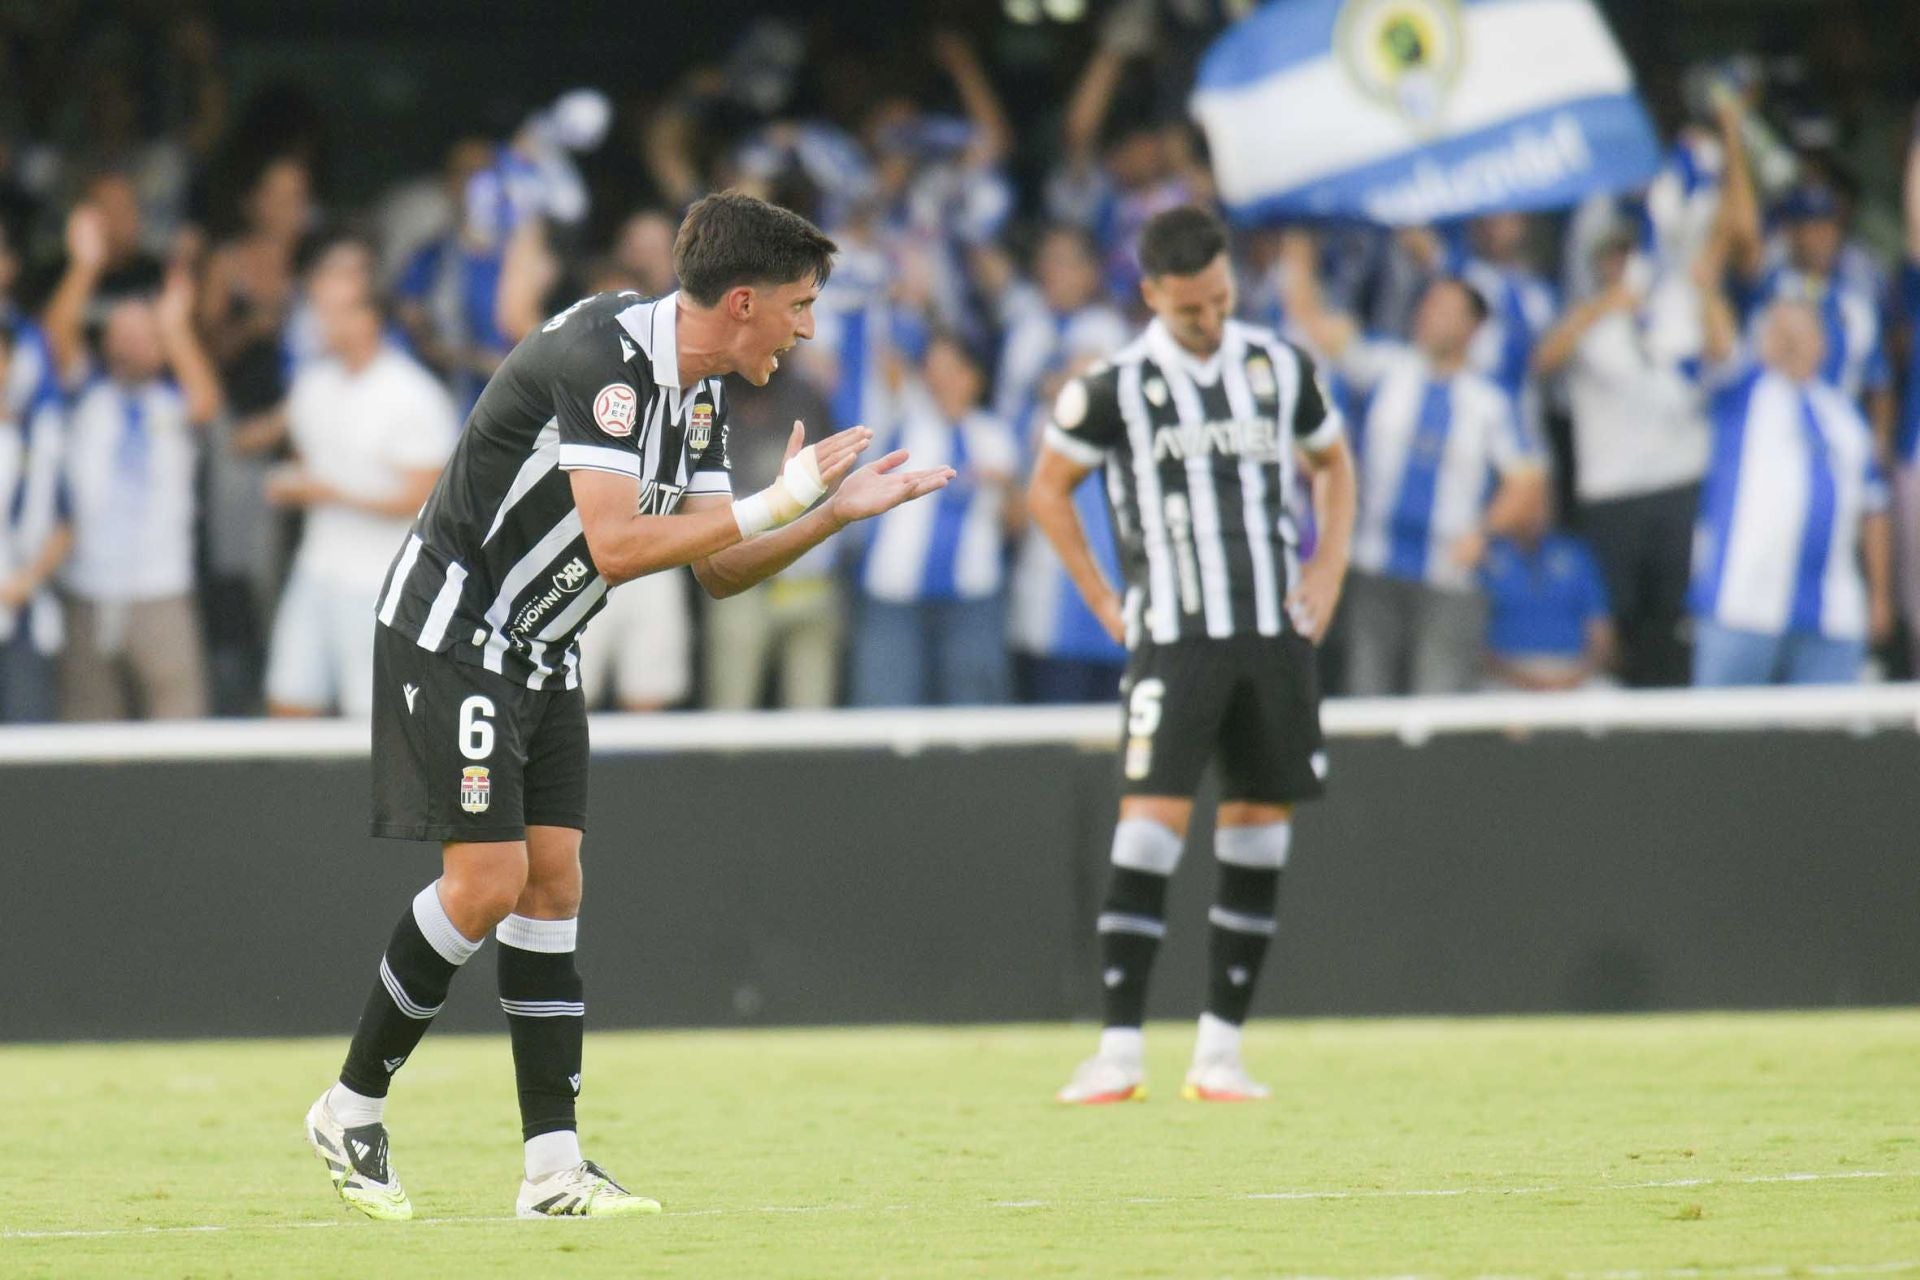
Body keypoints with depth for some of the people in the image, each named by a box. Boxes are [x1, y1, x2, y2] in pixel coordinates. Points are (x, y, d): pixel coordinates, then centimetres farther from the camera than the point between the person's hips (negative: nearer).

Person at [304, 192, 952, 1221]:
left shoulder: (699, 390, 6)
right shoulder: (602, 357, -24)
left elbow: (718, 569, 12)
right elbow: (615, 547, -32)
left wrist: (837, 513, 1)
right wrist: (771, 505, -28)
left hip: (538, 654, 9)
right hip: (450, 628, -9)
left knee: (552, 881, 2)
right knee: (487, 880, -13)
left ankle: (553, 1165, 1)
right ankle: (351, 1110, 2)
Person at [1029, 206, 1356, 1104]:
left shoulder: (1278, 369, 6)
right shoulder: (1118, 386, -4)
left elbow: (1333, 463, 22)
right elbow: (1048, 490, 8)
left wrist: (1329, 568, 9)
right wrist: (1106, 604, 3)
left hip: (1274, 630, 4)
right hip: (1174, 635, -4)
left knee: (1259, 825, 3)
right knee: (1152, 819, -14)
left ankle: (1220, 1047, 10)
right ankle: (1120, 1048, -13)